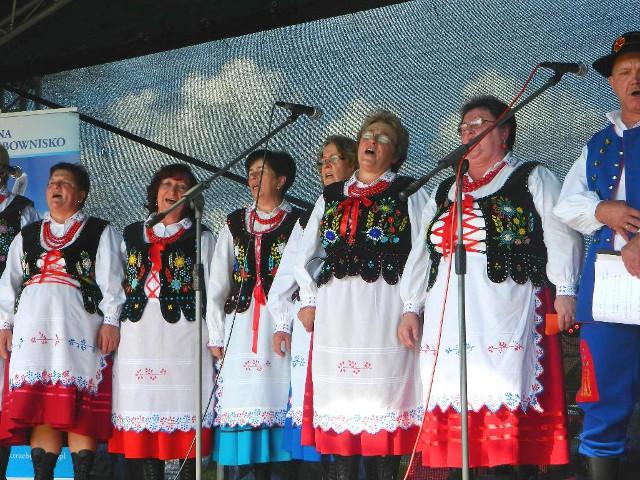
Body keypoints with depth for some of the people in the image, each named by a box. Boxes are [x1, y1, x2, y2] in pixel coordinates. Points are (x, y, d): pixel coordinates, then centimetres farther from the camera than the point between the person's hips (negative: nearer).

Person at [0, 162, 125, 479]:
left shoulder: (100, 233, 12)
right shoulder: (27, 236, 24)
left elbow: (111, 281, 3)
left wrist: (110, 321, -8)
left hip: (79, 327, -3)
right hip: (33, 327, 4)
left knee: (80, 408, -8)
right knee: (39, 408, -2)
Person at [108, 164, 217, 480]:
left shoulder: (201, 238, 9)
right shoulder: (132, 235, 18)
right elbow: (118, 285, 18)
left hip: (183, 332, -3)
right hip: (138, 333, 3)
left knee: (183, 409, -7)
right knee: (144, 410, 1)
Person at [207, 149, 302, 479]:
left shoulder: (297, 223, 5)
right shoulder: (235, 224, 16)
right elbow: (216, 283, 13)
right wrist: (216, 335, 5)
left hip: (280, 325, -3)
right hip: (239, 326, 3)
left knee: (272, 397, -6)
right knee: (238, 399, -3)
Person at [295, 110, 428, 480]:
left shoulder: (408, 193, 7)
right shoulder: (332, 197, 19)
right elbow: (307, 255, 22)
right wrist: (308, 300, 11)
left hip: (384, 308, -4)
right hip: (335, 310, 4)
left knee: (384, 392, -6)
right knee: (341, 395, 2)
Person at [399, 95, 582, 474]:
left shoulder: (532, 179, 10)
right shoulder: (445, 191, 25)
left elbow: (561, 235, -1)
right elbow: (422, 253, 25)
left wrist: (565, 289, -12)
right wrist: (412, 308, 17)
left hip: (507, 313, -5)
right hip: (448, 316, 5)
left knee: (509, 400, -13)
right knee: (453, 402, -2)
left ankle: (523, 467, -12)